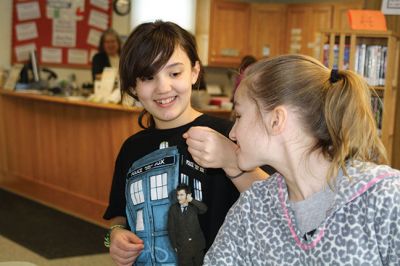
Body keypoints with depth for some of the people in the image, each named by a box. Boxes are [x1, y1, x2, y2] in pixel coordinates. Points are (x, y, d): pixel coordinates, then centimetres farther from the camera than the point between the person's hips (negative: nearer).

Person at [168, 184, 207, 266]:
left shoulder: (194, 206, 1)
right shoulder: (173, 209, 0)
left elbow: (204, 209, -19)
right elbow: (171, 229, 3)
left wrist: (192, 200, -22)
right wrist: (175, 246, 1)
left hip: (197, 245, 1)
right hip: (183, 247, 0)